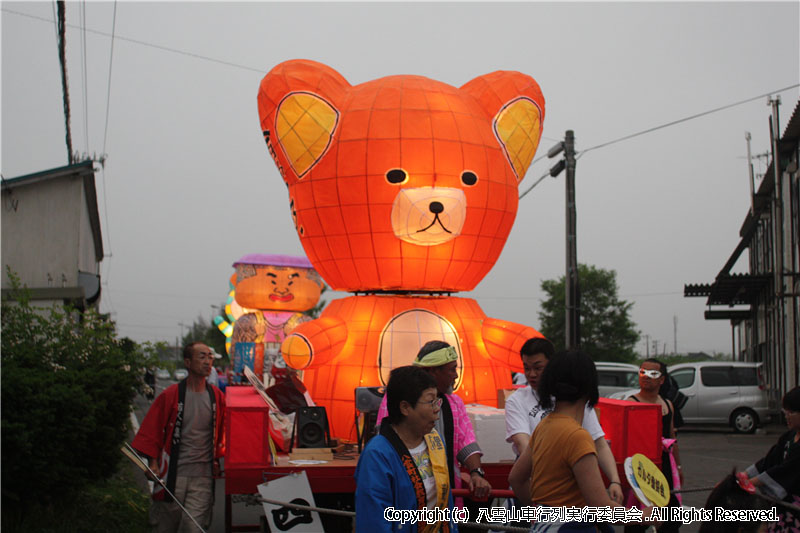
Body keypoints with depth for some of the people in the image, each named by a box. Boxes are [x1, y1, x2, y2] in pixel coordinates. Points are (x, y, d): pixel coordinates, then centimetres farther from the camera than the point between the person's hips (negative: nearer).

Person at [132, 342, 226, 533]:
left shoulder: (217, 397, 6)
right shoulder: (170, 395, -3)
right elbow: (152, 430, 1)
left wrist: (216, 459, 13)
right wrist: (153, 462, -5)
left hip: (203, 476, 2)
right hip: (173, 472, -1)